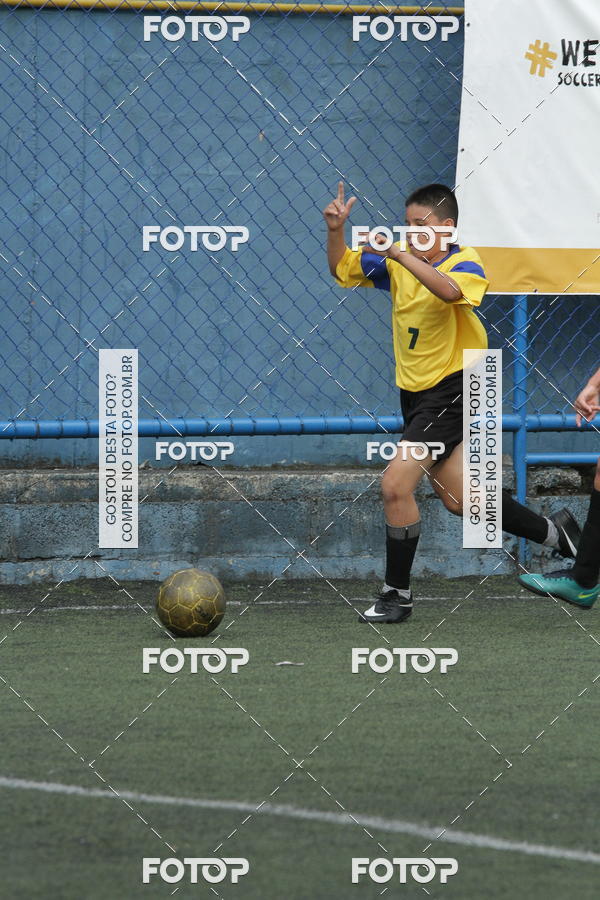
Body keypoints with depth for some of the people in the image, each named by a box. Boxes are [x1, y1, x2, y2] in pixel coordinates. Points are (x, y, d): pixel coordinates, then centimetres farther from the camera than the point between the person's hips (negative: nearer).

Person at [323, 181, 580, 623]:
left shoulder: (466, 264, -15)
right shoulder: (400, 263, 5)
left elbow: (449, 290, -38)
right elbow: (342, 269, 7)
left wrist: (399, 253, -47)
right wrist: (336, 230, -12)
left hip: (451, 391, -8)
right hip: (417, 394, 8)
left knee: (396, 485, -18)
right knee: (460, 501, 15)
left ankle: (398, 595, -6)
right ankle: (555, 532, 34)